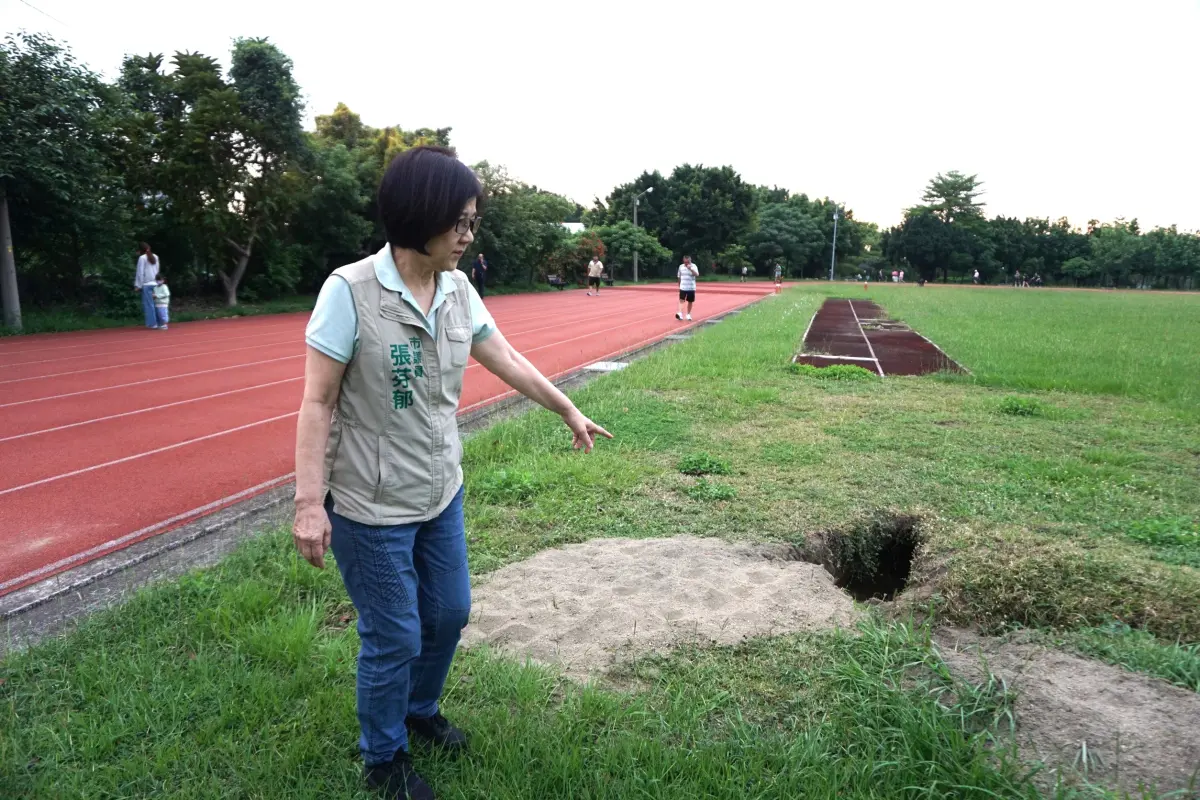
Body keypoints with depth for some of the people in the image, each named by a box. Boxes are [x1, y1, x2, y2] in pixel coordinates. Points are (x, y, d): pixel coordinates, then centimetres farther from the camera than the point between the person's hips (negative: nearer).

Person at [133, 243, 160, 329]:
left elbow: (140, 272, -7)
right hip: (155, 283, 5)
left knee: (148, 304, -2)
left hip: (146, 284, -5)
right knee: (155, 303, 9)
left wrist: (138, 285, -4)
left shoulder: (142, 258, -6)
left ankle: (152, 323, -4)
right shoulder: (155, 257, 10)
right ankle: (158, 322, 8)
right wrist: (156, 280, 16)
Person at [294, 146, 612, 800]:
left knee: (449, 612, 19)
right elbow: (317, 402, -15)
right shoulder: (351, 290, -19)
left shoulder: (458, 290, -2)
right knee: (394, 638, 7)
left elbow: (509, 363, 10)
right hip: (371, 506, -6)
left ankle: (420, 710, 49)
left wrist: (569, 411, 17)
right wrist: (309, 503, -17)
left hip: (441, 493, 6)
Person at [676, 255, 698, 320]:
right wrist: (679, 285, 17)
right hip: (683, 287, 1)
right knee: (681, 300, -14)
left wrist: (690, 269, -36)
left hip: (691, 288, -1)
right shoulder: (681, 266, 4)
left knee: (690, 302, 9)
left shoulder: (693, 266, -5)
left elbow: (697, 274, -23)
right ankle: (680, 314, -25)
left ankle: (688, 314, 23)